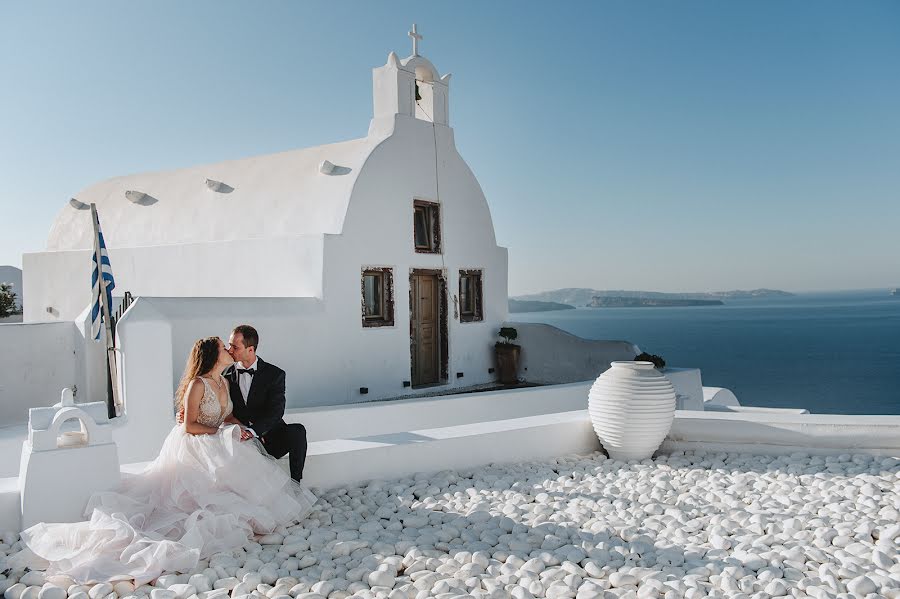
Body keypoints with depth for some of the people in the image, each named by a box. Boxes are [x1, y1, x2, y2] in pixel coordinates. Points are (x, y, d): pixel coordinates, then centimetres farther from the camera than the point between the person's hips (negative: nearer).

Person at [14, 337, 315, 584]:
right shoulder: (197, 384, -17)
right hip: (192, 448, -9)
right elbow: (190, 425, -18)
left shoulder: (223, 382, 9)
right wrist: (223, 432, -17)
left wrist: (241, 428, -3)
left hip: (215, 448, 9)